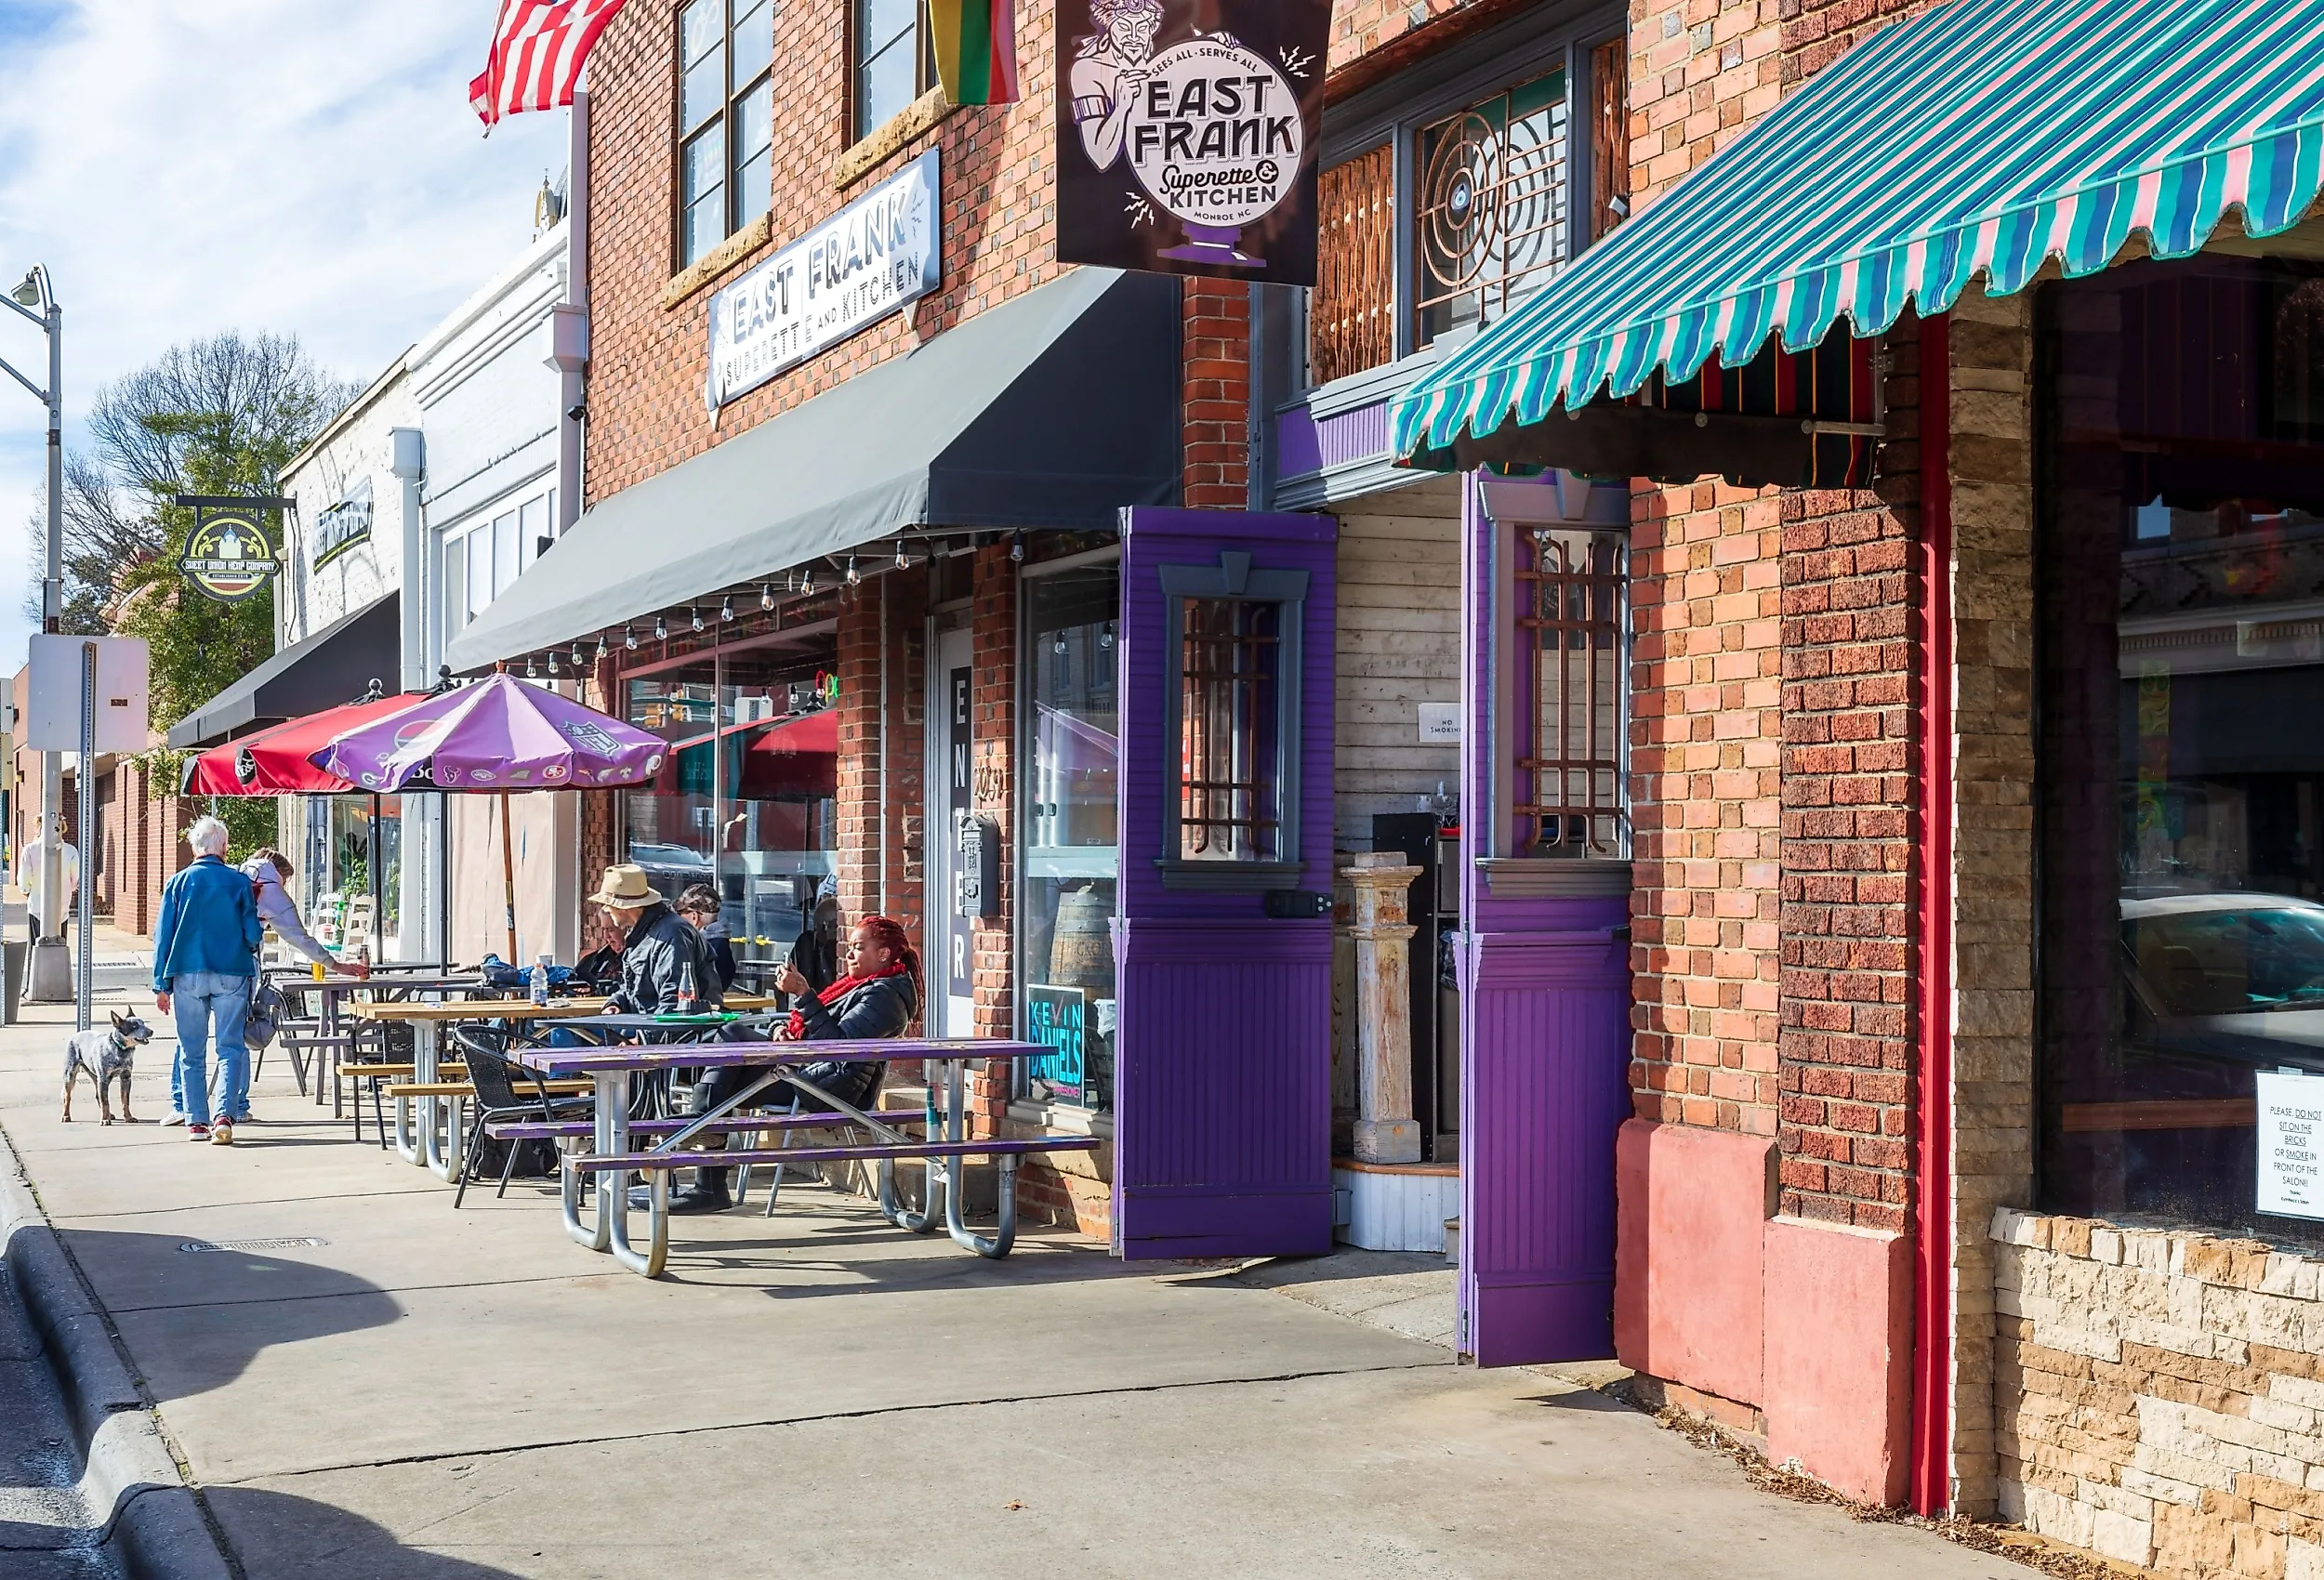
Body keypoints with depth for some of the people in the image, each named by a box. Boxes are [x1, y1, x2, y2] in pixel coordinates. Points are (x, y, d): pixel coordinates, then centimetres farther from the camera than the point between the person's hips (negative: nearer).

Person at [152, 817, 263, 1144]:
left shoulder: (179, 883, 2)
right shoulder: (239, 882, -1)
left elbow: (162, 936, 2)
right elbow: (253, 935, -1)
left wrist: (161, 984, 6)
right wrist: (248, 949, 23)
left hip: (188, 975, 1)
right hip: (231, 975, -1)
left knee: (191, 1052, 9)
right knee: (230, 1047, 1)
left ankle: (196, 1121, 9)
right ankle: (226, 1115, -13)